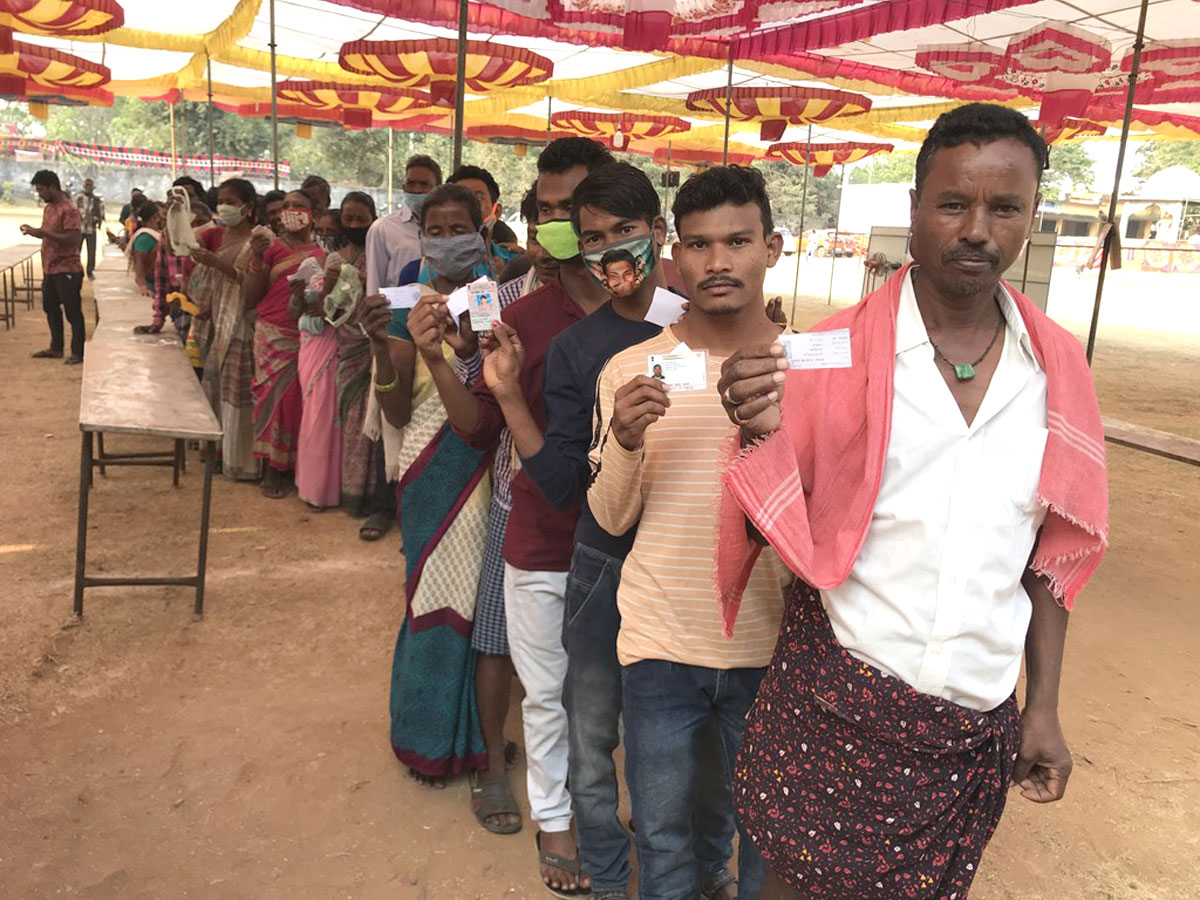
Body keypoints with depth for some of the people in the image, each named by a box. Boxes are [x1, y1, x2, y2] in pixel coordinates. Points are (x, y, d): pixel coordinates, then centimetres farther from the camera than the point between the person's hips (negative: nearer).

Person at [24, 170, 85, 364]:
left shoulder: (69, 210, -15)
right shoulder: (48, 208, 13)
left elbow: (73, 239, -22)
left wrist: (44, 233, -25)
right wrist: (33, 231, 4)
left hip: (67, 270, -9)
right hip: (50, 269, 9)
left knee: (73, 312, -2)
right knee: (50, 308, 16)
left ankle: (77, 352, 4)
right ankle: (56, 348, 27)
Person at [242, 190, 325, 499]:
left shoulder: (321, 254, 8)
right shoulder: (271, 247, 4)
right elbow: (250, 298, -1)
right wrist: (257, 259, -12)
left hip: (306, 336, 1)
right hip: (273, 334, -1)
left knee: (299, 399, 1)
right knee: (272, 395, -3)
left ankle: (297, 465, 15)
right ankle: (272, 469, 6)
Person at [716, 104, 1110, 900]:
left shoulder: (1058, 369, 0)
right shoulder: (836, 354, -10)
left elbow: (1052, 552, 8)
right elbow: (779, 531, -8)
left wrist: (1043, 708, 9)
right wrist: (762, 434, -27)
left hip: (980, 725, 3)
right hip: (835, 704, -3)